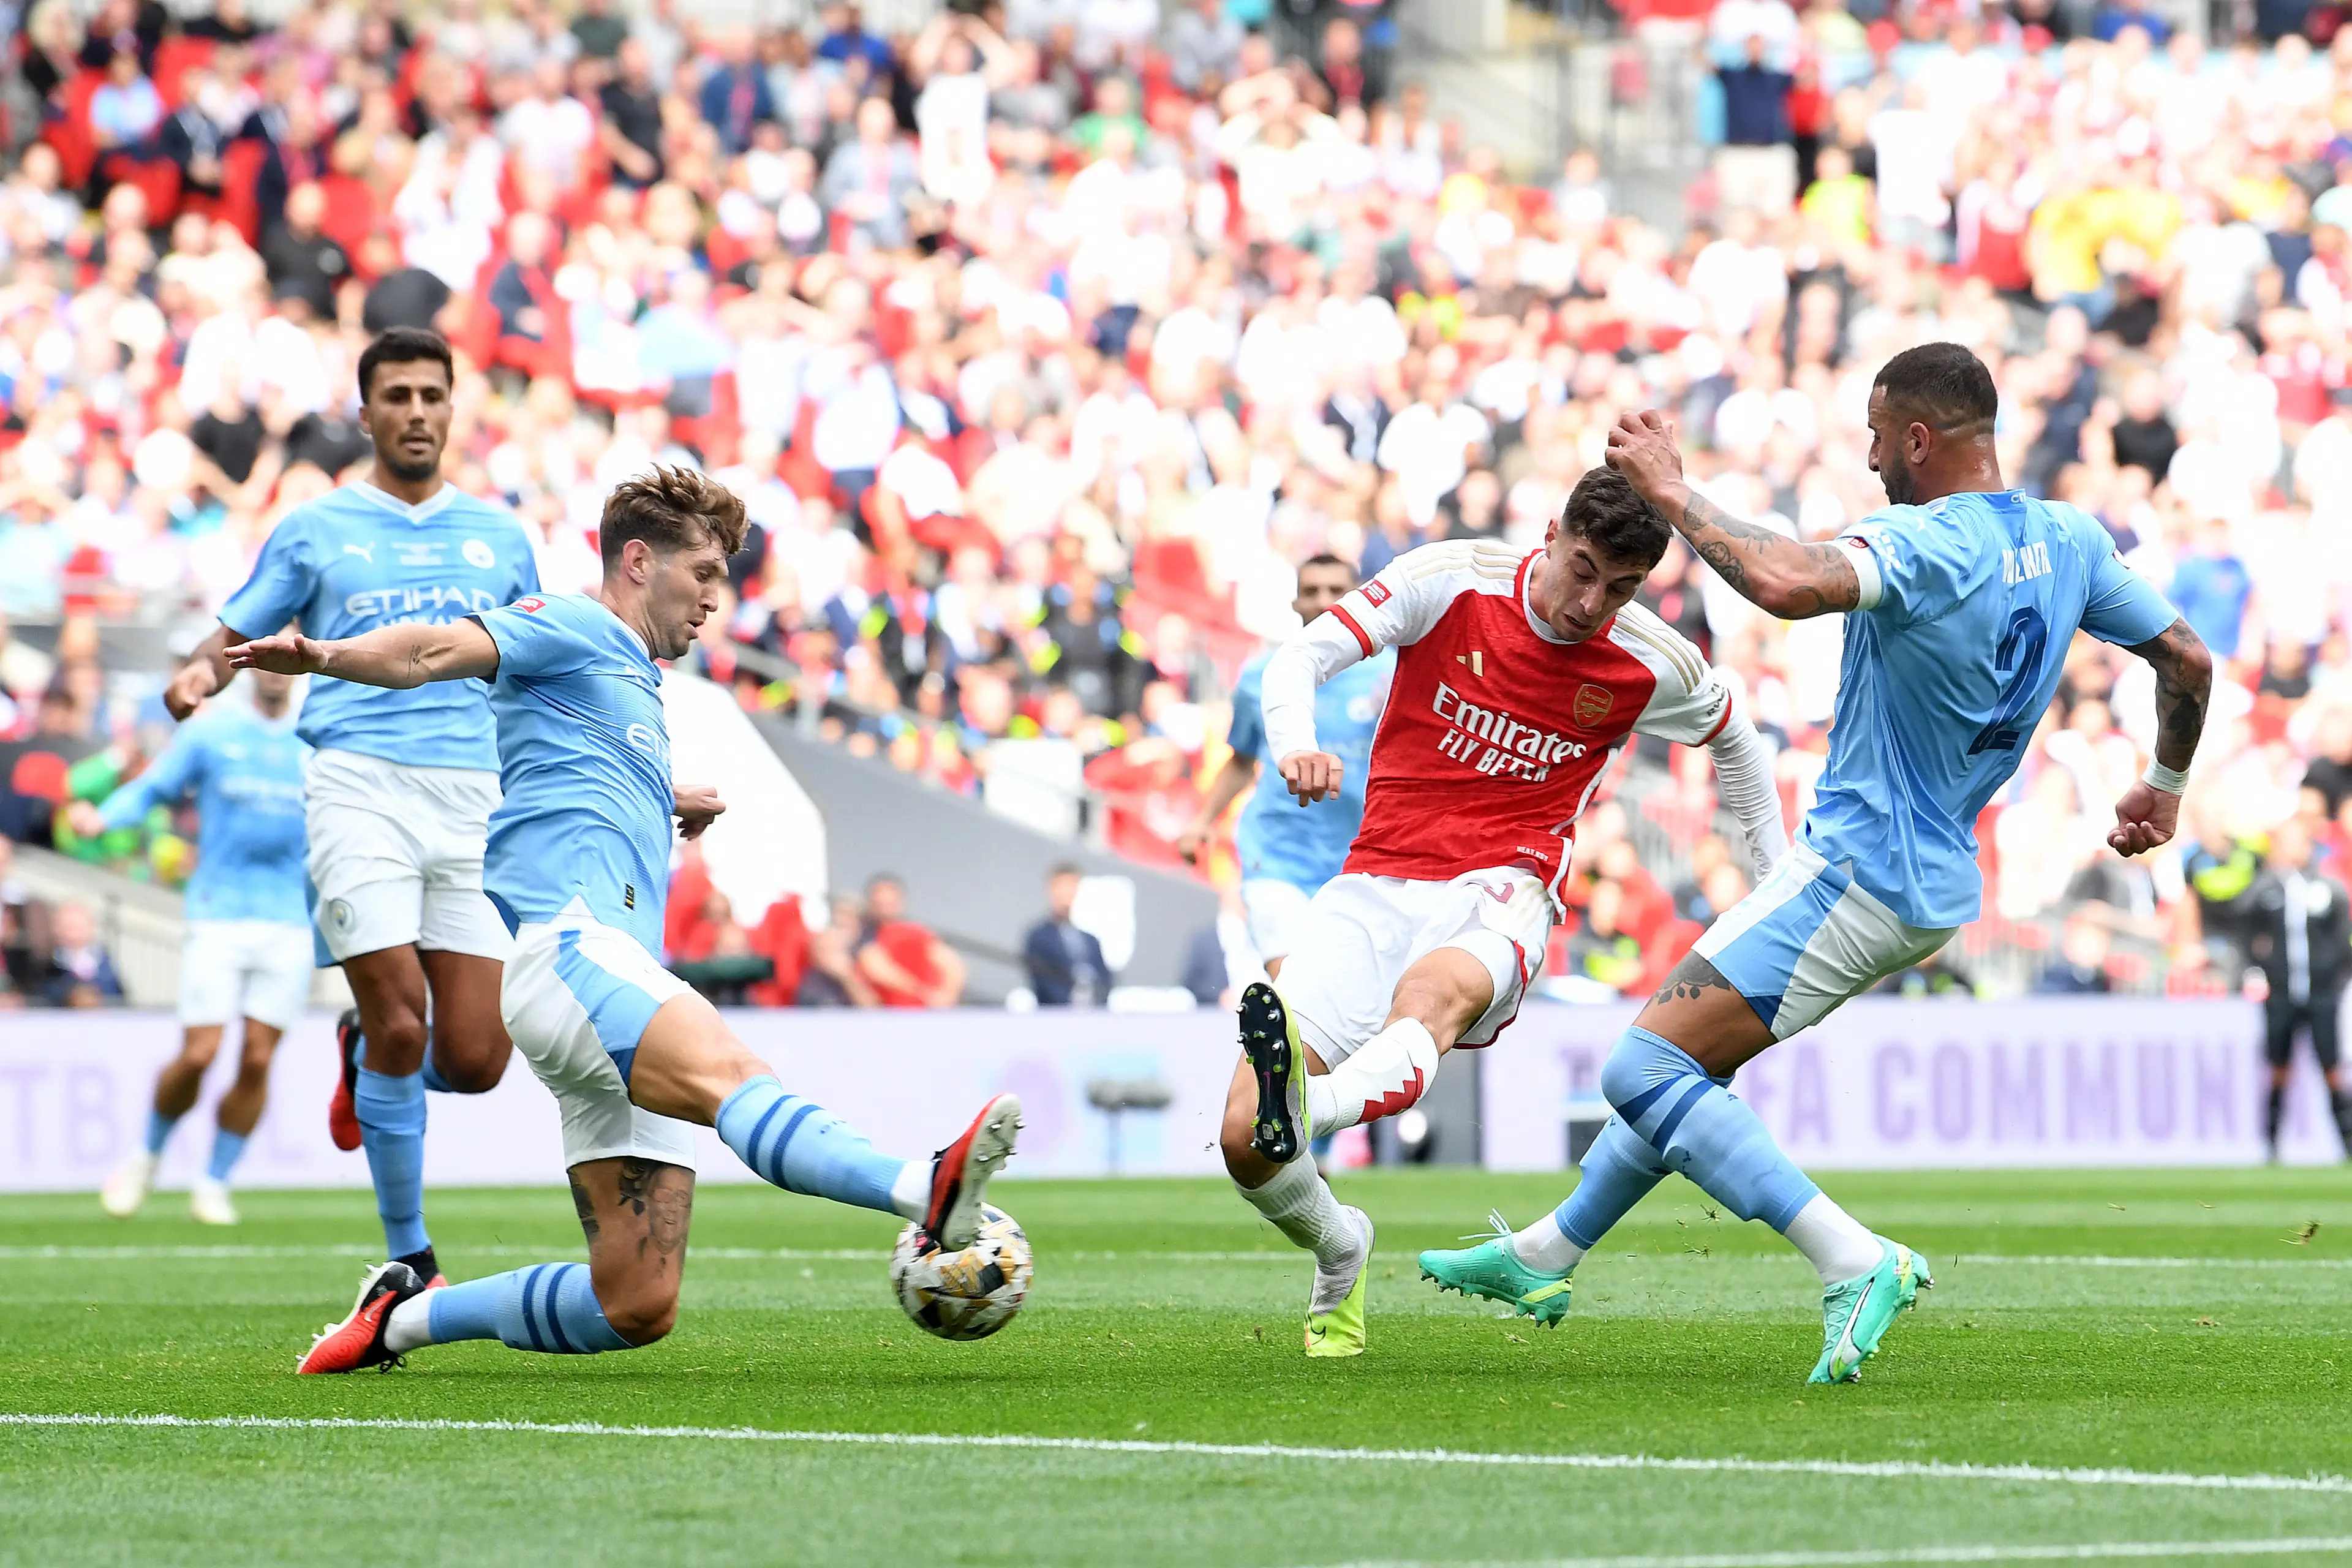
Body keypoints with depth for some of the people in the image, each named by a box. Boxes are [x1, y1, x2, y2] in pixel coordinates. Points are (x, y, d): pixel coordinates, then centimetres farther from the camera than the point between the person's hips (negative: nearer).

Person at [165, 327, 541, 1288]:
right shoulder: (314, 531, 11)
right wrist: (199, 675, -8)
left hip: (474, 793, 3)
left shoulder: (499, 537, 18)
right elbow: (237, 632, 14)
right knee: (401, 1027, -14)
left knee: (475, 1059, -6)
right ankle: (410, 1257, -1)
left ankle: (362, 1052, 30)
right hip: (358, 784, -3)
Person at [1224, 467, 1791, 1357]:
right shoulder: (1453, 582, -3)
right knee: (1241, 1139, -12)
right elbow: (1302, 658, -8)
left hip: (1497, 892, -1)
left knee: (1432, 991, -41)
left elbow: (1732, 737, 26)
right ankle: (1339, 1255, 20)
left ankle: (1309, 1108, -72)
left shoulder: (1654, 667, 3)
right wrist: (1295, 747, -30)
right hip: (1378, 879, 1)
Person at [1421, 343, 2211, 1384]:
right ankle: (1543, 1259, 35)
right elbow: (2188, 661, 13)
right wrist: (2164, 788, 31)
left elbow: (1786, 585, -41)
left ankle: (1857, 1265, -19)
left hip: (1858, 874, -10)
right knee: (1684, 1061, 23)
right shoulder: (2070, 540, 4)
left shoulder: (1925, 545, -23)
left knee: (1644, 1071, -11)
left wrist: (1670, 492, -27)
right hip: (1936, 881, 10)